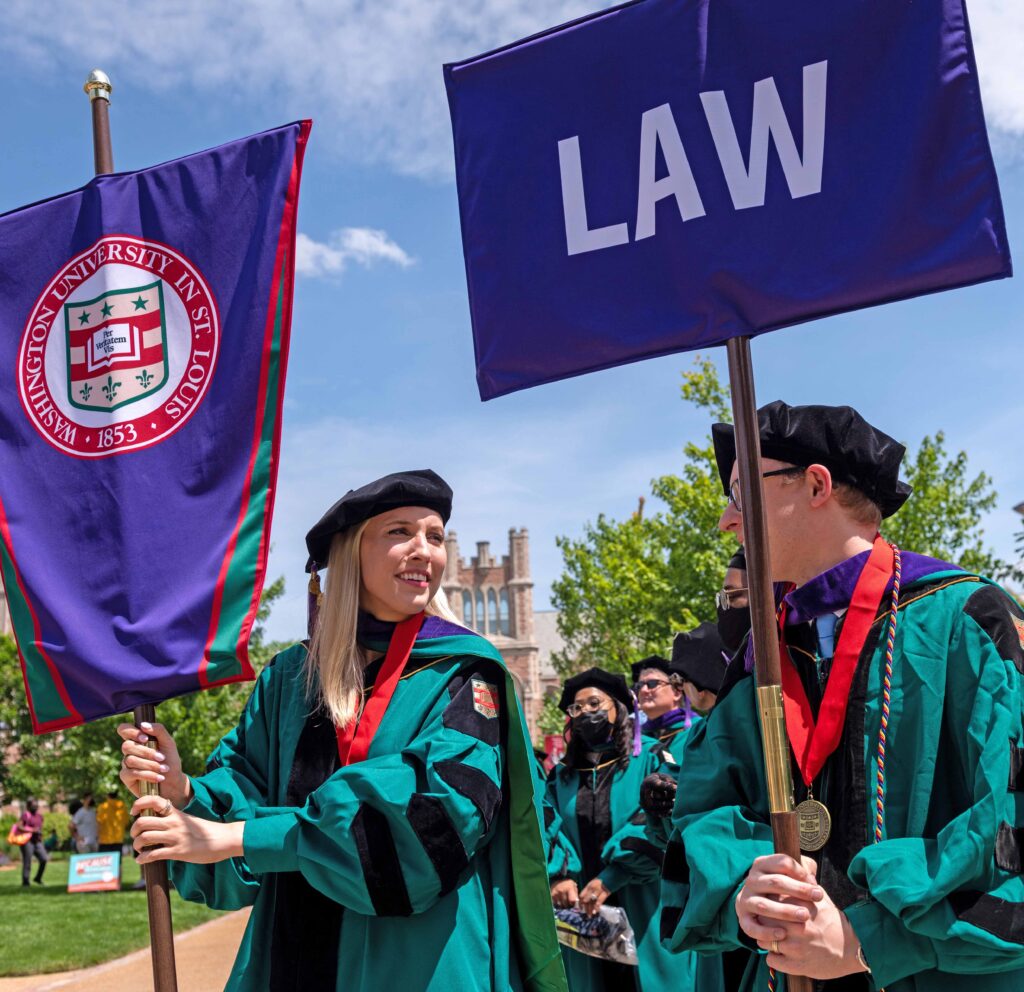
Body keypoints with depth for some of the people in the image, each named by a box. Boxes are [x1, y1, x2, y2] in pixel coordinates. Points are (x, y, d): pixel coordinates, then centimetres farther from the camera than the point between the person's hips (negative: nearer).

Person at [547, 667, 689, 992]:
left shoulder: (650, 758, 1)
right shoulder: (562, 775, 14)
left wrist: (610, 878, -21)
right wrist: (558, 875, -18)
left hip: (641, 911, -4)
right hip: (582, 915, 4)